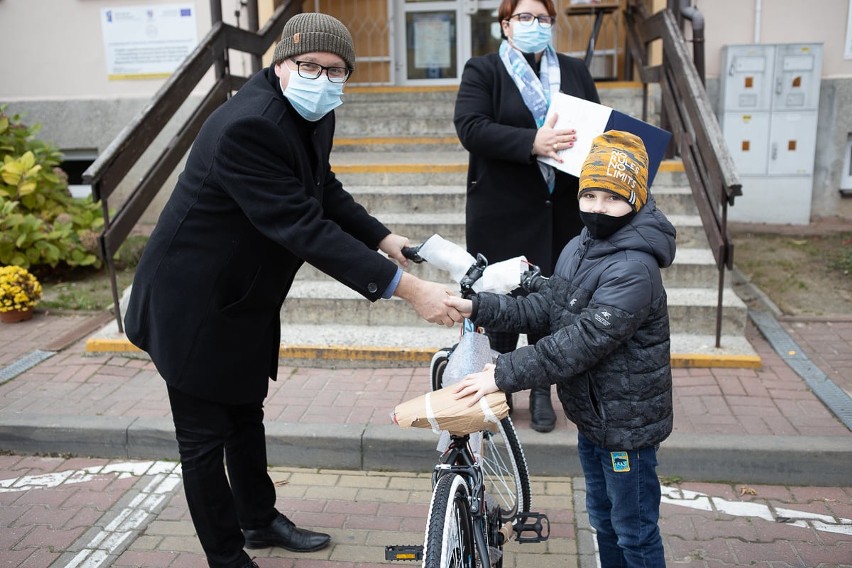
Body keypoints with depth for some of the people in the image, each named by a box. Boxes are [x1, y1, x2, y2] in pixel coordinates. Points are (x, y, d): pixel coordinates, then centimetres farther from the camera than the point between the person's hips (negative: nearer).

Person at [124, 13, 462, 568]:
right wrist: (406, 288, -37)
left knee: (247, 415, 24)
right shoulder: (248, 126, -32)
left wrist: (382, 238, -6)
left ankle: (259, 520, 44)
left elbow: (326, 192, 9)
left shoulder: (313, 116, -3)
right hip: (194, 305, -9)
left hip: (245, 298, 9)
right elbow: (304, 228, -37)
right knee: (205, 439, 7)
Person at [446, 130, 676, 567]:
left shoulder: (633, 269, -27)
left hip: (626, 421, -9)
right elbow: (543, 308, 3)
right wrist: (479, 307, -9)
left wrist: (504, 374, -31)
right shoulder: (579, 248, 3)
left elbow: (580, 342, -32)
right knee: (603, 520, 25)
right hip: (591, 414, 9)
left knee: (634, 532, 11)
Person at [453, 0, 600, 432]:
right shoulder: (483, 71, 2)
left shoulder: (574, 71, 15)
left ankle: (541, 392, 23)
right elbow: (470, 128, -14)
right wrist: (532, 142, -25)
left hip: (561, 211, 3)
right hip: (503, 213, -3)